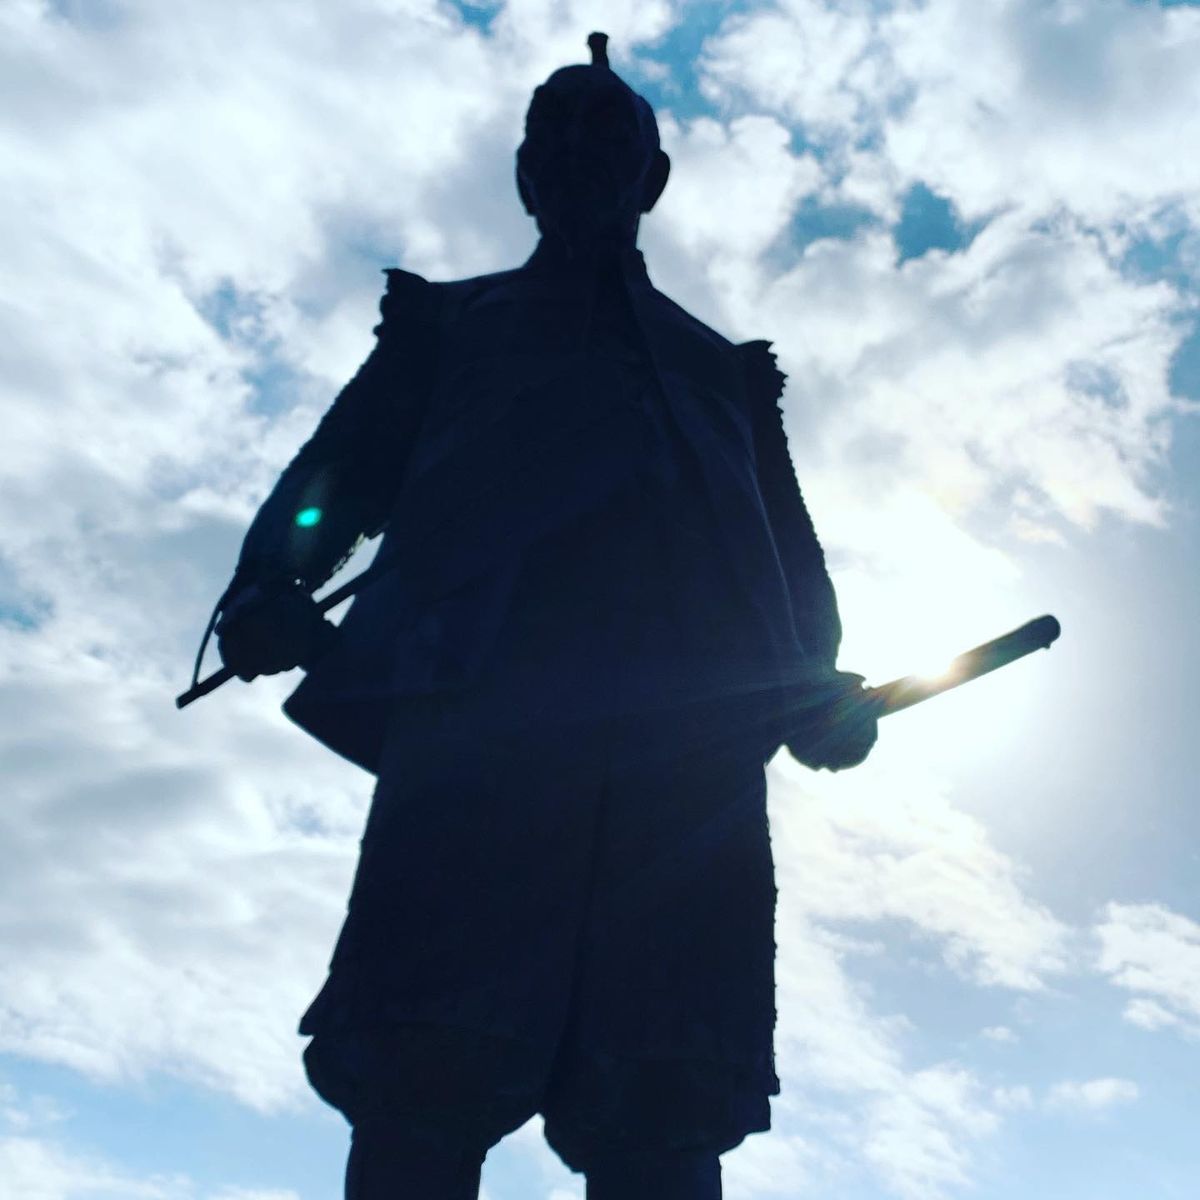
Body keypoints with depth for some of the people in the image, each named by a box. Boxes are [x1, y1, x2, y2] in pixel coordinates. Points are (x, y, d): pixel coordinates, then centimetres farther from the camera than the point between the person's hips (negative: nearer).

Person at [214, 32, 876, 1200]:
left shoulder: (723, 367, 35)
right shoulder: (452, 322, 30)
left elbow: (787, 544, 25)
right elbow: (342, 467, 17)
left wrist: (819, 681, 5)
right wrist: (271, 580, -5)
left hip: (694, 722, 2)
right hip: (483, 688, -1)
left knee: (667, 1103, -8)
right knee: (424, 1076, -13)